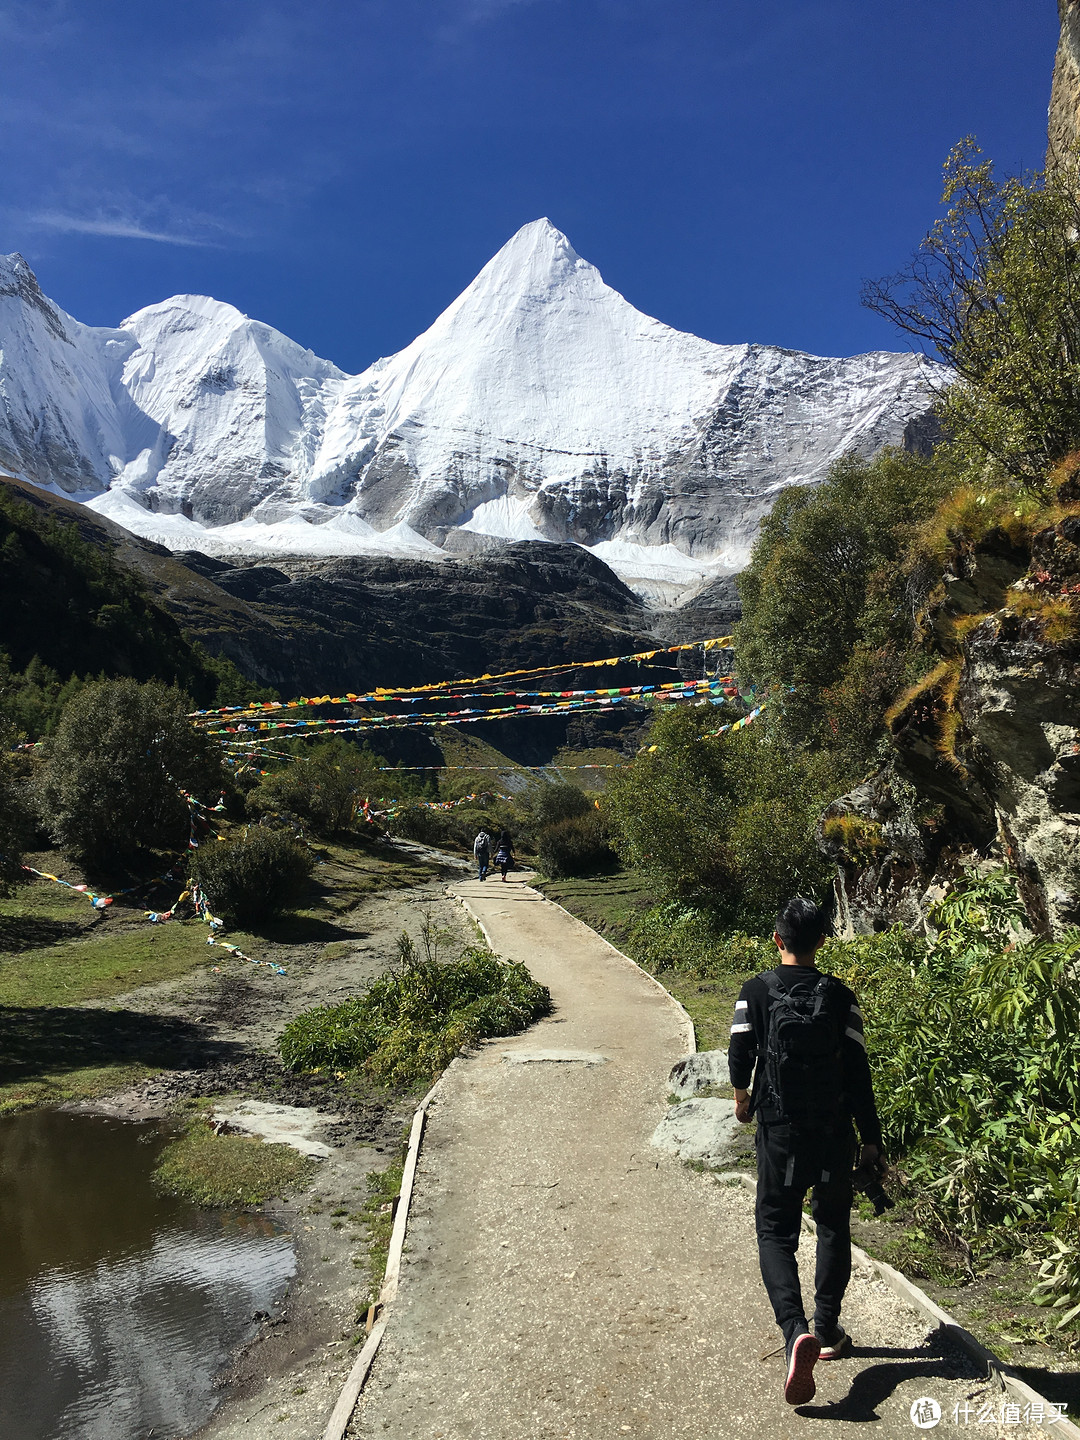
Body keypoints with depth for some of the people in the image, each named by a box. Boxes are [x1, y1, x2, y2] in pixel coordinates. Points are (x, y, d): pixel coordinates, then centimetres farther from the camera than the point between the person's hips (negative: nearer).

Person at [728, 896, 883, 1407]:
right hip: (835, 1133, 2)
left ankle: (797, 1330, -15)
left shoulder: (756, 992, -8)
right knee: (833, 1226, 21)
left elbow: (740, 1055, -4)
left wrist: (742, 1094, 18)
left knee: (775, 1230, 7)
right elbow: (858, 1072, -6)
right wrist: (871, 1139, 2)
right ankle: (827, 1330, 29)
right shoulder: (840, 997, -6)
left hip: (779, 1134, -1)